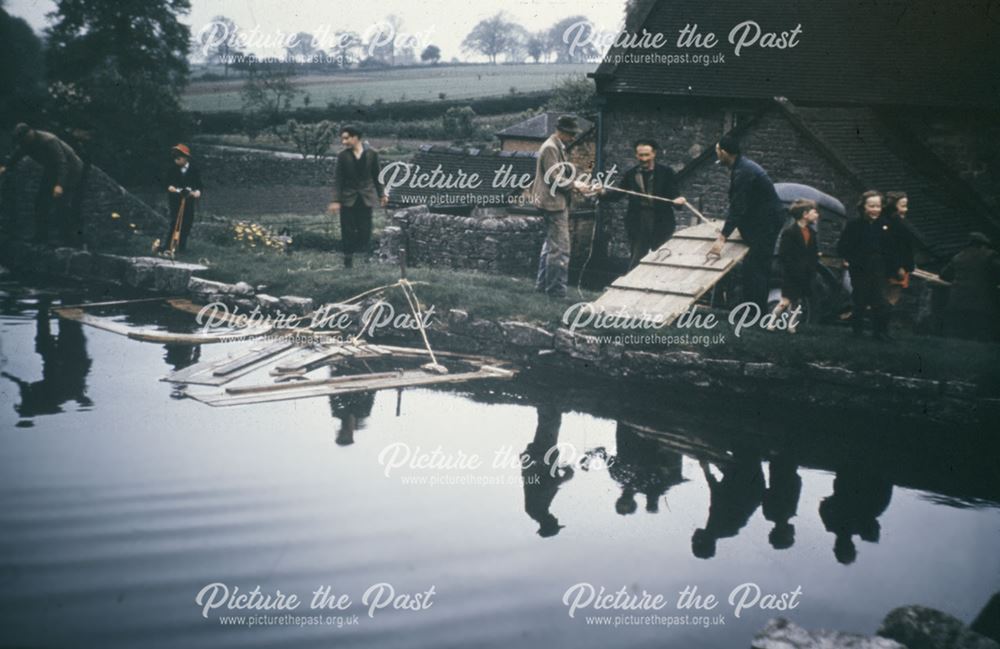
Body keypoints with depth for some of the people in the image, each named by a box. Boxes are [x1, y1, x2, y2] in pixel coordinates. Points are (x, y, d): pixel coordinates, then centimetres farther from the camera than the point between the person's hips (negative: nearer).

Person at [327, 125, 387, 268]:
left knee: (365, 231, 0)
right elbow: (338, 179, -3)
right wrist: (336, 200, -8)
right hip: (348, 199, 0)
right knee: (348, 231, 1)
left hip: (366, 198, 0)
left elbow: (376, 175, 8)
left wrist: (382, 194, 9)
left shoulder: (371, 154, -1)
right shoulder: (342, 156, -2)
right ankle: (348, 261, 10)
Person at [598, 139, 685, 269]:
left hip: (661, 223, -1)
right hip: (638, 224, 1)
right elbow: (618, 194, 7)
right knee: (636, 259, 5)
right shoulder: (631, 174, 6)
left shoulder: (665, 172, 0)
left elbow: (673, 194, -3)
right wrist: (603, 192, -10)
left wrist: (678, 200, -26)